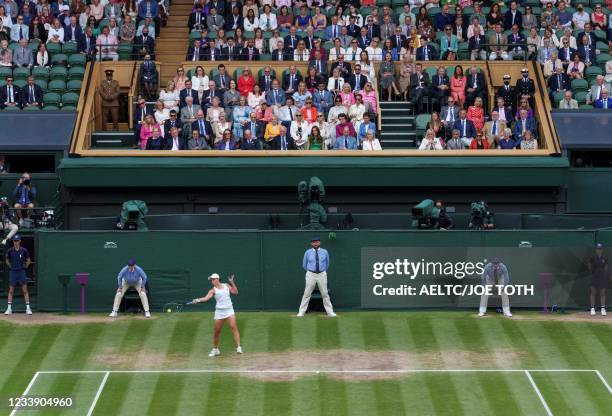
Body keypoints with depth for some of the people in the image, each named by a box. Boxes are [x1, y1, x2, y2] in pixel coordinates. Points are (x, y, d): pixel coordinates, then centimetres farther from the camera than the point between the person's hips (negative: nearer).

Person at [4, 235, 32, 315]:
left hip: (21, 272, -1)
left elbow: (28, 260, 11)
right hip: (13, 272, 1)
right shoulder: (10, 251, 0)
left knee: (25, 290, -2)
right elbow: (7, 260, 16)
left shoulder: (23, 250, -3)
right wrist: (11, 266, 9)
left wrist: (25, 267, 6)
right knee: (11, 291, 2)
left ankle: (28, 308, 0)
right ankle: (9, 308, 4)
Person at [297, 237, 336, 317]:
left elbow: (327, 264, 18)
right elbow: (304, 265, 12)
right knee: (307, 294, -2)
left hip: (322, 274, 1)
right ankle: (301, 312, 1)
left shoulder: (324, 252, 3)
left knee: (325, 294, 3)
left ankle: (330, 312, 7)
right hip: (311, 274, -1)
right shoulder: (308, 252, 1)